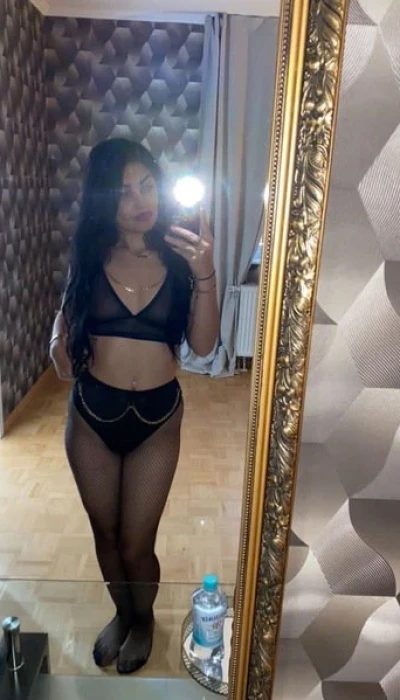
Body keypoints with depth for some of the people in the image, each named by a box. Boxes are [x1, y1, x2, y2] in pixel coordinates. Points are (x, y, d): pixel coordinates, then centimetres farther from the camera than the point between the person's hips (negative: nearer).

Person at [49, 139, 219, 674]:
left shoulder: (179, 257, -7)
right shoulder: (90, 256, -4)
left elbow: (202, 345, -13)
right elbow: (68, 315, 9)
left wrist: (206, 276, -25)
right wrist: (58, 344, -12)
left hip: (156, 418, -1)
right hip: (91, 413, 2)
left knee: (136, 543, 12)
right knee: (105, 534, 20)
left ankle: (144, 620, 46)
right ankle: (121, 613, 50)